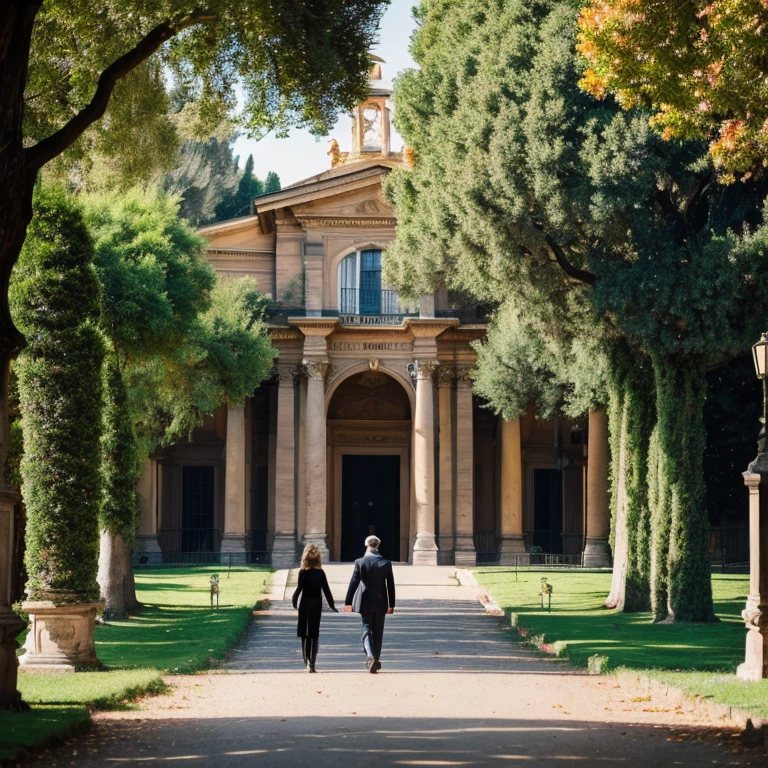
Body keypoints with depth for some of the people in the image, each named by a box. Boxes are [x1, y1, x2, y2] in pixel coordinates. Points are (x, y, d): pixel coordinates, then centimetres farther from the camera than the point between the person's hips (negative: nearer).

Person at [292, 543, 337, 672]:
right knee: (314, 634, 8)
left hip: (305, 604, -2)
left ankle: (307, 661, -4)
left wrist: (294, 600, 2)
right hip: (317, 604, 2)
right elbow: (326, 590, 0)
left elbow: (299, 588, -13)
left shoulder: (303, 572, -10)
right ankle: (312, 663, 5)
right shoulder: (321, 573, -2)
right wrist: (331, 604, 8)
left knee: (304, 634, 7)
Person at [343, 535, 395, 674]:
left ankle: (370, 656, -22)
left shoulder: (360, 562, -6)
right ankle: (376, 660, 16)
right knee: (378, 632, 12)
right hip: (380, 603, 1)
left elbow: (354, 583, -6)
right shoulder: (386, 563, -2)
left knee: (367, 630, 2)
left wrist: (348, 602, -1)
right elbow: (390, 585, 1)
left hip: (365, 603, -1)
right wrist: (391, 604, 10)